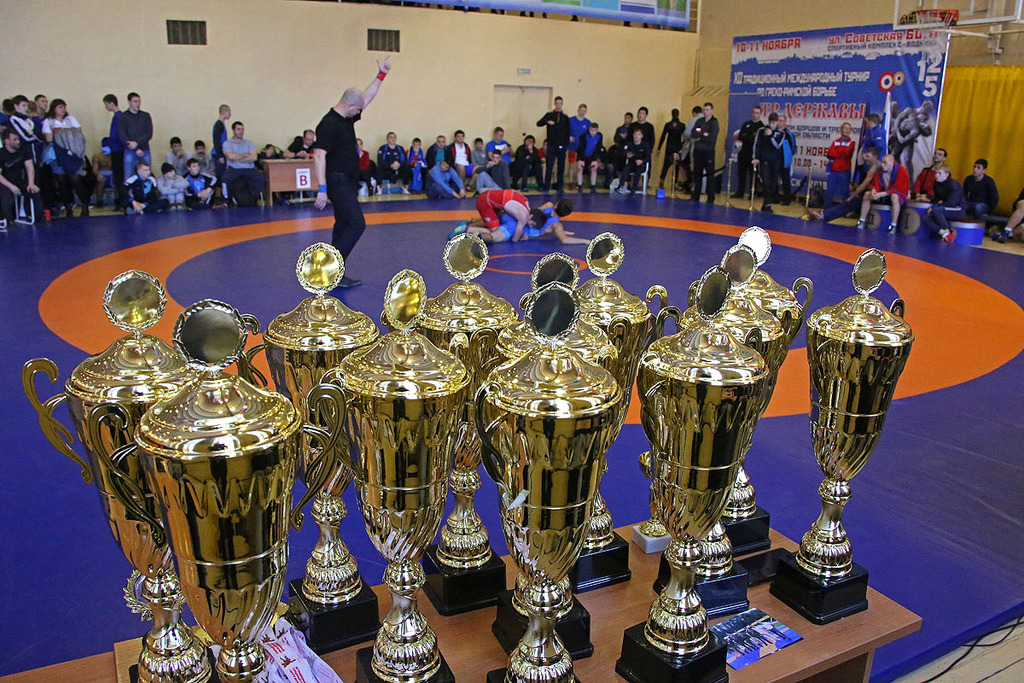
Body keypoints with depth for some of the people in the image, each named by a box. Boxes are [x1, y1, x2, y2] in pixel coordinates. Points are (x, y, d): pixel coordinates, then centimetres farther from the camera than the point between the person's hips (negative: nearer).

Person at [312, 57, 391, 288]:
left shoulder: (347, 118, 12)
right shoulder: (329, 124, -16)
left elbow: (367, 97, 25)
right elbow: (319, 156, -22)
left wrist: (381, 75, 24)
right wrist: (322, 189, -27)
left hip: (348, 182, 10)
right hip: (337, 182, -10)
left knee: (344, 226, 11)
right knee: (357, 225, -14)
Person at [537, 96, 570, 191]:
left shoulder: (565, 117, 12)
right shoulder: (550, 115, 7)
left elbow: (568, 133, 13)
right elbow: (538, 124, -2)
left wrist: (567, 146, 7)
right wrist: (547, 122, -20)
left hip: (562, 146, 2)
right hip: (552, 145, -2)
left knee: (561, 167, 4)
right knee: (549, 166, -5)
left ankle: (559, 186, 13)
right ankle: (546, 186, 0)